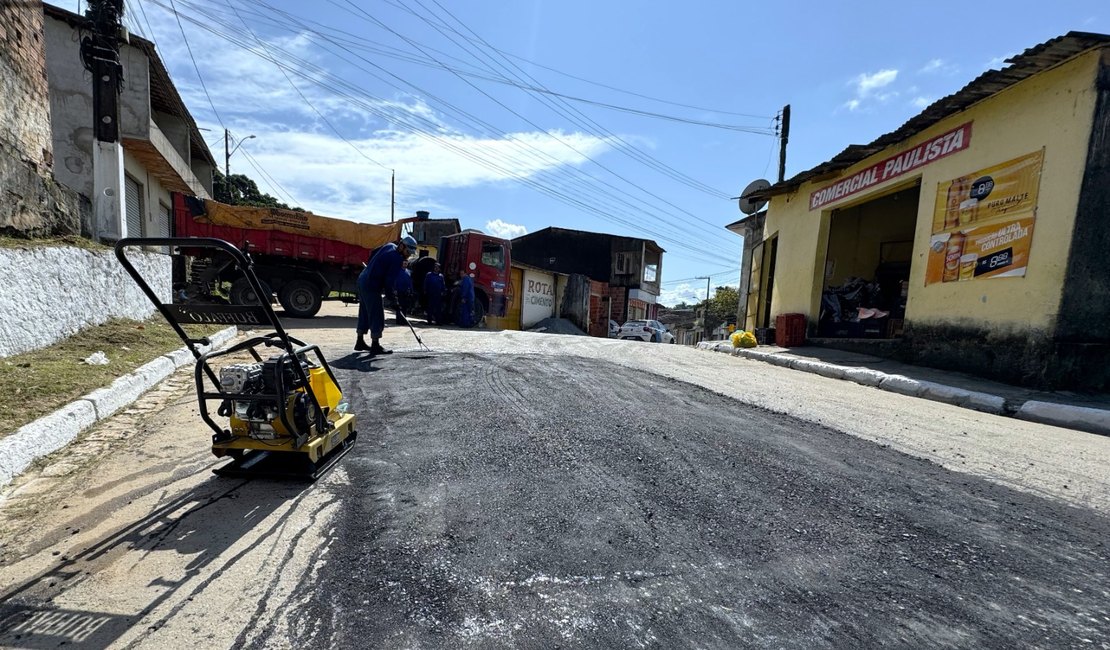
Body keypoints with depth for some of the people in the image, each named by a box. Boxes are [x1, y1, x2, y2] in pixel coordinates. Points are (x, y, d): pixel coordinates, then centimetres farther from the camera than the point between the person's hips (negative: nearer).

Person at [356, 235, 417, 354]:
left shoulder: (389, 246, 7)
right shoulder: (397, 259, -19)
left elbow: (373, 254, 20)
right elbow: (390, 280, -21)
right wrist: (392, 294, -7)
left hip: (363, 280, 10)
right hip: (372, 286, -10)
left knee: (365, 313, 18)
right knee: (377, 316, -4)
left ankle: (360, 342, 28)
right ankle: (375, 346, 1)